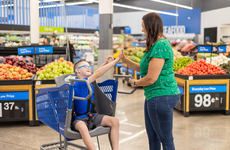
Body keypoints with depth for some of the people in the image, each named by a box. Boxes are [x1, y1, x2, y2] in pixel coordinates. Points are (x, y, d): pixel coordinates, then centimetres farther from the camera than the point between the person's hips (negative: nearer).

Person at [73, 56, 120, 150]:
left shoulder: (88, 81, 11)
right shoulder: (79, 83, -14)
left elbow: (95, 73, 34)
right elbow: (97, 74, -23)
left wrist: (105, 63, 17)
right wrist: (116, 60, -25)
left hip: (92, 116, 8)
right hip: (80, 119, -8)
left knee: (114, 121, -15)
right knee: (82, 127, -42)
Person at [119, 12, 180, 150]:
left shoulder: (161, 46, -20)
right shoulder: (156, 45, 14)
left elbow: (151, 79, -22)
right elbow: (143, 68, 19)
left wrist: (135, 83, -4)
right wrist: (125, 60, 15)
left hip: (161, 97, -11)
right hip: (153, 96, 11)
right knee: (152, 136, 21)